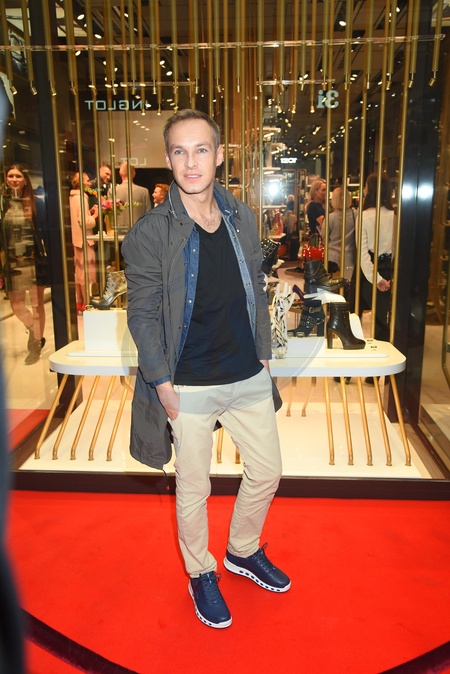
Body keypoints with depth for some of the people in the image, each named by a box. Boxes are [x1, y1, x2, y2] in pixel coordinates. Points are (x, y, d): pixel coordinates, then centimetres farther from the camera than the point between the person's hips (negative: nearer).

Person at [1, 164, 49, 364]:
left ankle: (36, 344, 20)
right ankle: (35, 333, 34)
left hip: (34, 260, -2)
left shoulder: (36, 203, -3)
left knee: (37, 303, 5)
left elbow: (45, 231, -2)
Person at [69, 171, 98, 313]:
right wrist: (94, 216, -6)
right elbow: (85, 222, -21)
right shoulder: (81, 198, -16)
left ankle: (79, 302, 21)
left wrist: (90, 211, 7)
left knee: (79, 271, 14)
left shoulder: (73, 197, 12)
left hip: (77, 239, 9)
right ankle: (86, 304, 2)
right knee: (87, 271, -3)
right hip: (84, 239, -9)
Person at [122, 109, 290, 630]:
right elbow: (143, 315, -10)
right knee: (194, 490, 12)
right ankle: (200, 575, 41)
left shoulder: (242, 218, 3)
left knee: (266, 473, 18)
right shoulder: (149, 233, -12)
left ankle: (242, 552, 46)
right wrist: (162, 384, -12)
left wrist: (263, 352, 10)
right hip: (189, 388, -4)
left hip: (249, 378, 5)